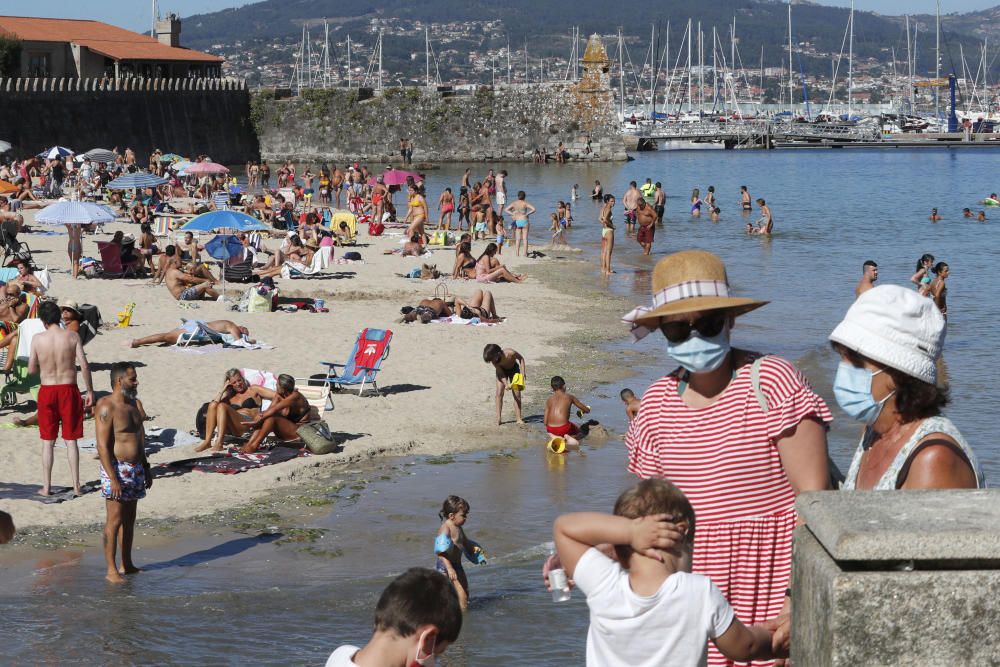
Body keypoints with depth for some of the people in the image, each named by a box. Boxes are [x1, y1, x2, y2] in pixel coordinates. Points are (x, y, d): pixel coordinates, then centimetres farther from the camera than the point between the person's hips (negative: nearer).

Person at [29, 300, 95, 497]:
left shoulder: (37, 339, -7)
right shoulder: (72, 337, -7)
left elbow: (31, 369, -3)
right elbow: (84, 365, -10)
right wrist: (90, 392, -2)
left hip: (47, 391, 0)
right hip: (68, 389, 0)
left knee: (47, 441, 9)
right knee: (71, 440, 9)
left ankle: (46, 486, 11)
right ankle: (76, 486, 8)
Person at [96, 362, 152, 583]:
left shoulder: (131, 403, 13)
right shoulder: (106, 407, -14)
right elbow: (102, 446, -18)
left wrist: (146, 467, 19)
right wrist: (113, 479, -23)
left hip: (135, 468, 8)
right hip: (117, 468, -8)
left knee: (129, 518, 13)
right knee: (115, 519, -7)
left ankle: (127, 564, 21)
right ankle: (111, 570, -4)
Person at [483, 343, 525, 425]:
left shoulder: (511, 353, -38)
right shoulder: (495, 361, -30)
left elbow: (521, 358, -18)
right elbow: (501, 373, -22)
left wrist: (523, 373, -24)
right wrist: (506, 385, -36)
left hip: (513, 368, -1)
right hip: (502, 370, 1)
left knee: (517, 394, -5)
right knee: (499, 394, -9)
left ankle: (519, 418, 2)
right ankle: (498, 419, -3)